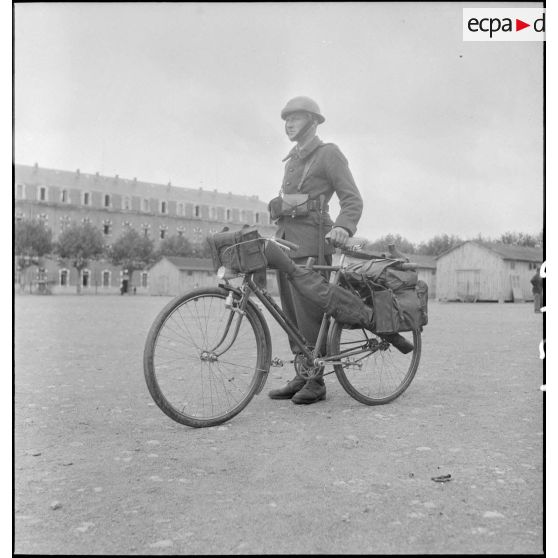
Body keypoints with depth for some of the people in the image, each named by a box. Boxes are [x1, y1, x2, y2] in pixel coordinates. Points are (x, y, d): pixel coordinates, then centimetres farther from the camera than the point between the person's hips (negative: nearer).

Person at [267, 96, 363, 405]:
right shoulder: (292, 160, 24)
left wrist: (343, 227, -26)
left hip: (310, 242, -8)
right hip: (285, 239, 8)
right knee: (291, 314, 5)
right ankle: (301, 376, 12)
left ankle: (316, 382, -1)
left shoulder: (328, 154, 0)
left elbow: (352, 198, -8)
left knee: (308, 312, -10)